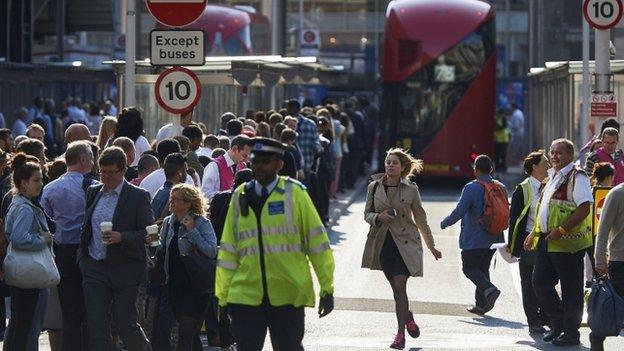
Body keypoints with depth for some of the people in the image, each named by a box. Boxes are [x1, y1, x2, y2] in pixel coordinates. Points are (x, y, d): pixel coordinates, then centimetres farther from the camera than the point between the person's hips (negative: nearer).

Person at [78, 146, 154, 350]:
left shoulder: (138, 197, -4)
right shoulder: (93, 193, 11)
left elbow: (149, 233, -7)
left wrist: (121, 237, -21)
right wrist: (82, 258, 9)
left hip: (124, 270, -4)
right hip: (94, 268, 4)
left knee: (125, 323, 2)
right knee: (96, 326, 0)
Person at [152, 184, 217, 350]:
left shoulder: (201, 223, -9)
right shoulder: (168, 223, 10)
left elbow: (212, 252, -19)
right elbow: (163, 250, 20)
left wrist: (192, 231, -20)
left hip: (195, 287, -6)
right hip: (175, 285, 6)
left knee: (186, 332, -11)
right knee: (191, 334, 14)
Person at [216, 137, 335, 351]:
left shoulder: (295, 193, 0)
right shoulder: (240, 197, 8)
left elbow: (317, 242, 1)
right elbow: (228, 248, 10)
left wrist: (327, 289, -1)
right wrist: (223, 295, 7)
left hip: (288, 296, -2)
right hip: (246, 296, 2)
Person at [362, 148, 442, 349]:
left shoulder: (410, 189, -1)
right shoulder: (374, 187, 4)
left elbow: (420, 219, 7)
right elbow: (367, 214, 10)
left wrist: (432, 246, 12)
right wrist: (378, 217, -14)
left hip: (405, 242, -3)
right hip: (382, 243, 3)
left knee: (399, 286, -14)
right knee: (396, 288, 11)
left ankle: (401, 334, -11)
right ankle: (408, 318, 37)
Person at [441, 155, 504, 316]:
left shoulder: (471, 188, -14)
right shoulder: (501, 188, 5)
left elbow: (459, 211, -15)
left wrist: (444, 223, 1)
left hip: (474, 239, -6)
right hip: (494, 238, 6)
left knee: (469, 268, 2)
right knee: (483, 268, 15)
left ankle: (489, 289, -21)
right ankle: (481, 304, 13)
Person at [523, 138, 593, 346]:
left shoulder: (577, 177, -10)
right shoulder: (553, 177, 18)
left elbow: (584, 208, -19)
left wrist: (561, 230, -24)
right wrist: (535, 233, 21)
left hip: (567, 243, -9)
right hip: (547, 241, 9)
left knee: (571, 288, -1)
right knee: (540, 282, 8)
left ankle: (571, 333, 6)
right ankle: (558, 323, 21)